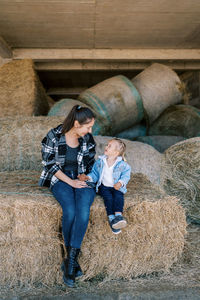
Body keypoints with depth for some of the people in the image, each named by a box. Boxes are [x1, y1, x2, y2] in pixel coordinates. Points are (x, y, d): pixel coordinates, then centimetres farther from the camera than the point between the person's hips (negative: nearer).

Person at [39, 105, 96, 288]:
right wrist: (70, 182, -13)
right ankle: (73, 260, -9)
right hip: (60, 179, -2)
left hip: (82, 179, 2)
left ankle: (70, 260, -18)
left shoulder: (88, 139, 1)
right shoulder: (54, 136, -9)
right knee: (70, 211, -30)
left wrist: (83, 178, -4)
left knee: (83, 211, -29)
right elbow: (49, 164, -7)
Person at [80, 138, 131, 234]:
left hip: (117, 187, -1)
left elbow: (126, 175, -2)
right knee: (108, 196, -28)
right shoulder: (100, 162, 6)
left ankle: (118, 215, -43)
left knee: (118, 195, -32)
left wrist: (121, 182, -21)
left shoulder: (122, 165, -2)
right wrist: (88, 177, -9)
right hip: (104, 186, 1)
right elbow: (95, 174, 10)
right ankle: (111, 218, -32)